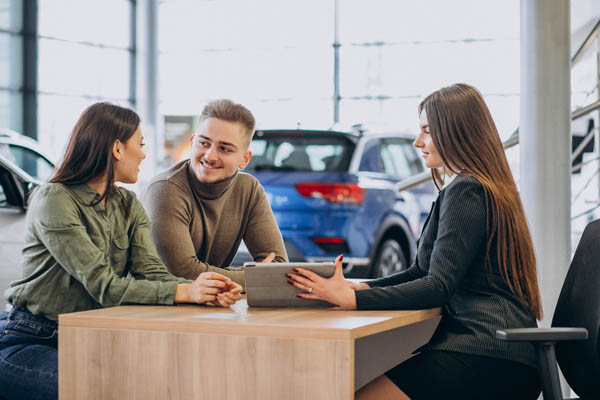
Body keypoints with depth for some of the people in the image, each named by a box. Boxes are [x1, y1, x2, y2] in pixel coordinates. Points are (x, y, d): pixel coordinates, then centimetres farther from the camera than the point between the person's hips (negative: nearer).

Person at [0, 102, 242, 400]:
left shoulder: (129, 206, 8)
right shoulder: (54, 200, -17)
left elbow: (150, 271, -7)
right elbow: (103, 286, -24)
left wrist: (208, 293, -27)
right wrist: (184, 291, -34)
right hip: (27, 341, -6)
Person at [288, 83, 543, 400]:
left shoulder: (465, 191, -10)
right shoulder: (482, 189, 22)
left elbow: (439, 286, -18)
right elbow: (422, 272, 21)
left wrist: (350, 298, -19)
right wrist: (360, 287, 7)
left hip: (488, 355, -10)